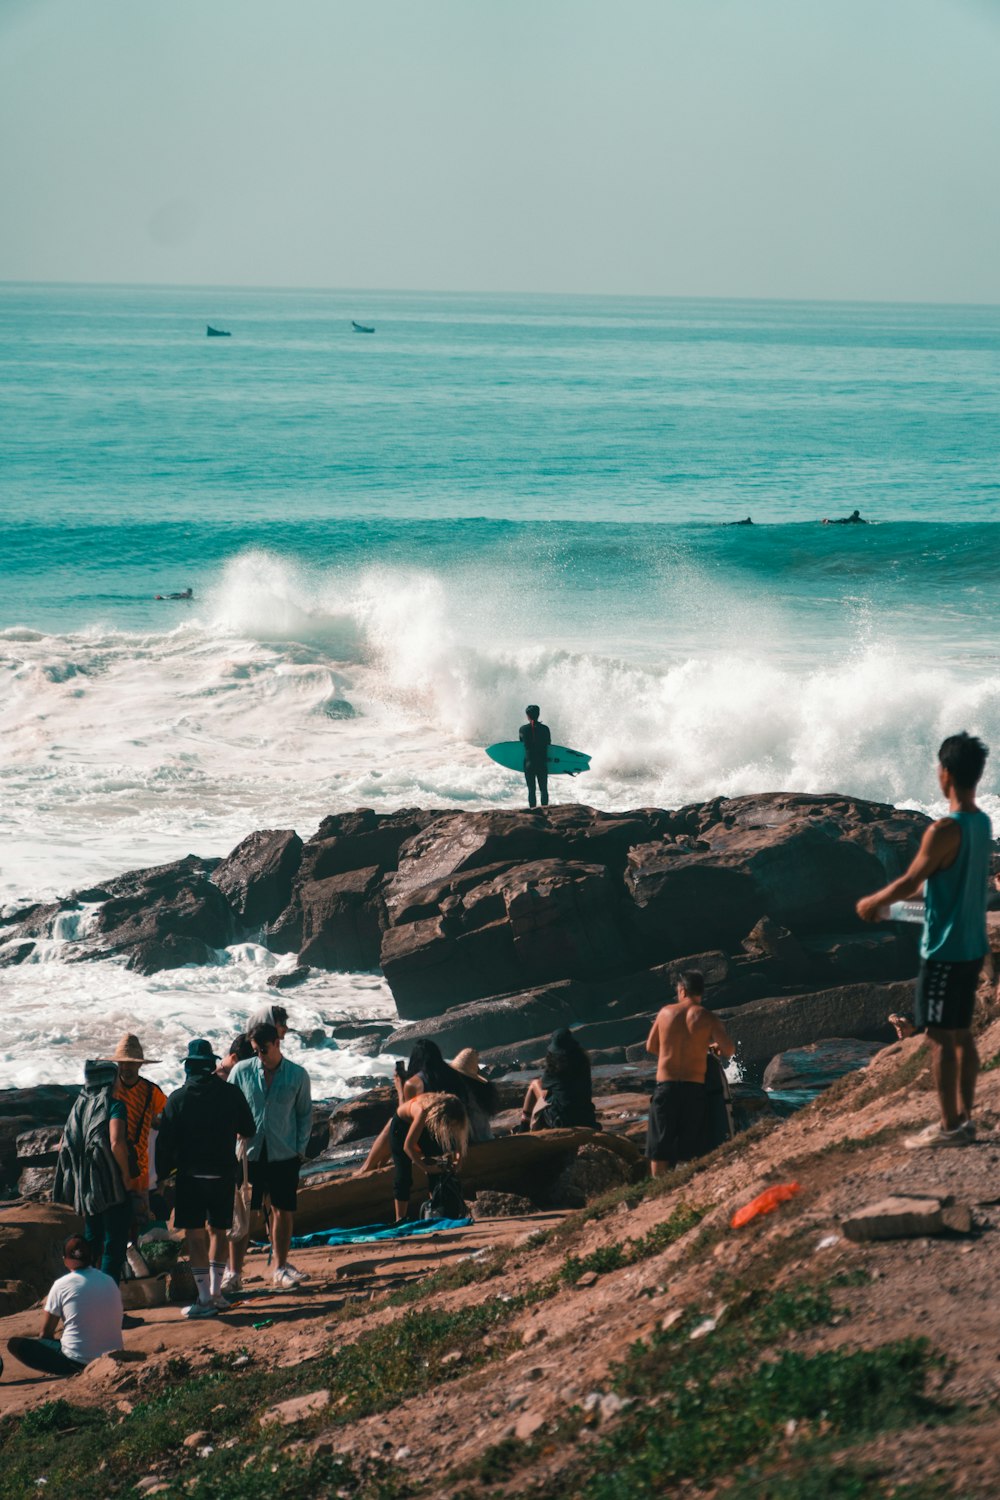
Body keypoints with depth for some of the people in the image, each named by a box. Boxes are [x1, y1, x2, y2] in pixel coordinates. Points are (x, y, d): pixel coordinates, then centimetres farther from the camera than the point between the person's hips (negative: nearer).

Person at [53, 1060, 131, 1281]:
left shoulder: (79, 1106, 9)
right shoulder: (113, 1105, -12)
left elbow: (63, 1146, 13)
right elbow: (116, 1144, -27)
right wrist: (126, 1173, -13)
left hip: (85, 1186, 7)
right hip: (111, 1186, -7)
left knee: (91, 1240, 18)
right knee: (114, 1245, 0)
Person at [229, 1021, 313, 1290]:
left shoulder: (297, 1075, 1)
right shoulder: (241, 1071, -1)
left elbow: (305, 1114, 9)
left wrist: (300, 1148, 1)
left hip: (284, 1155, 1)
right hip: (248, 1154, -1)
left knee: (284, 1212, 6)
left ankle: (280, 1269, 19)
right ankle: (233, 1273, 5)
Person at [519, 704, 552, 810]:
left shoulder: (523, 729, -7)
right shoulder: (545, 728, -7)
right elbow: (548, 742, 6)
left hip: (529, 764, 0)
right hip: (542, 763, 0)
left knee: (531, 789, 6)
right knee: (544, 788, 10)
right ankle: (544, 807, 8)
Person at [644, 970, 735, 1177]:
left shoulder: (666, 1012, 5)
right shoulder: (707, 1018, -2)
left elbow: (650, 1047, 16)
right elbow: (729, 1050, -7)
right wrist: (716, 1048, 15)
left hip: (665, 1086, 1)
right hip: (694, 1088, -1)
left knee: (659, 1146, 6)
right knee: (689, 1149, 6)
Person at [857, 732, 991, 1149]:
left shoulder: (945, 830, -22)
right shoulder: (982, 824, 6)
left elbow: (909, 882, -16)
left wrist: (872, 902, 2)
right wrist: (891, 898, 22)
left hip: (945, 949, -9)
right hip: (972, 946, 9)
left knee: (940, 1036, -2)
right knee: (961, 1032, 15)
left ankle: (950, 1127, 1)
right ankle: (963, 1117, 21)